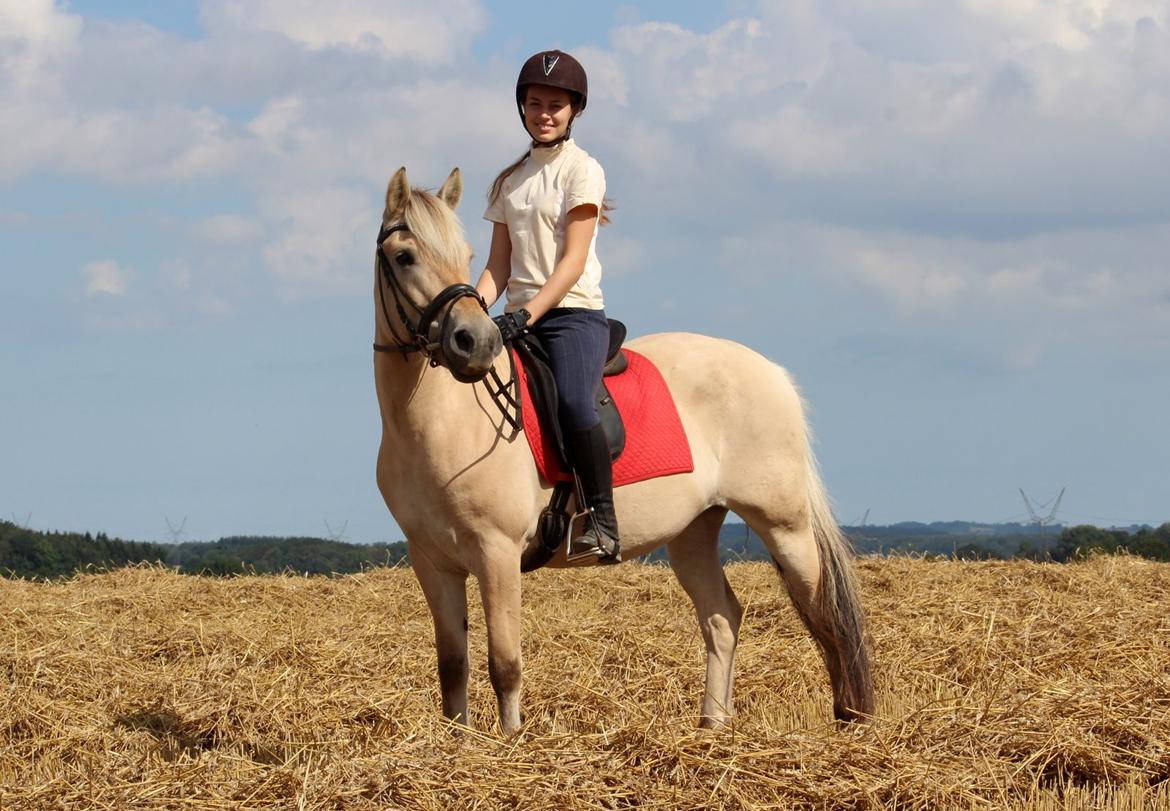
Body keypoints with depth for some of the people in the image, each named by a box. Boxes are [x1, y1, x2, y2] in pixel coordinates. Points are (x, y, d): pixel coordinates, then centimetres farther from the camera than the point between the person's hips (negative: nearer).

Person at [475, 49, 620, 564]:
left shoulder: (582, 170, 0)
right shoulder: (508, 182, 17)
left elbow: (573, 260, -10)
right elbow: (498, 267, 14)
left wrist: (527, 315, -22)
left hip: (574, 313, -6)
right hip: (519, 318, 6)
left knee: (573, 404, -32)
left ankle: (603, 525, -25)